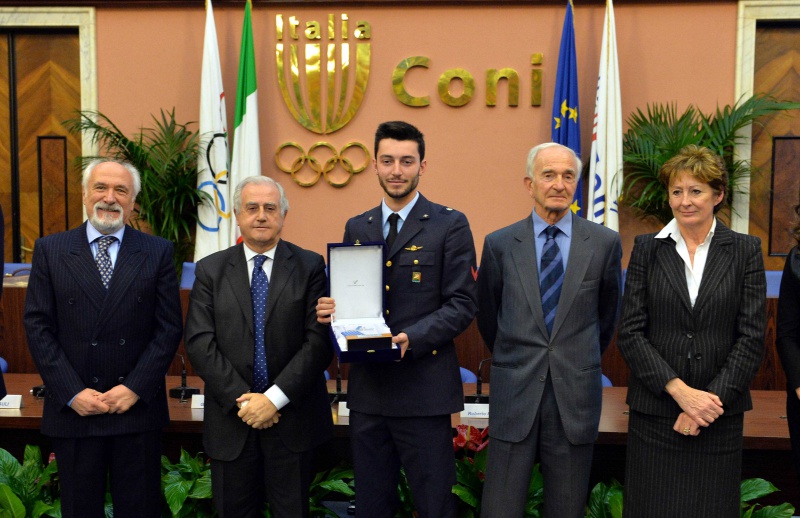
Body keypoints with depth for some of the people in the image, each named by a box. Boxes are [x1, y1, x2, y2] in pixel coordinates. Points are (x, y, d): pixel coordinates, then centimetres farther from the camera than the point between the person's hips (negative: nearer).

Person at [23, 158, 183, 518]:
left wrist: (135, 388, -10)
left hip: (138, 407, 0)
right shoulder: (50, 250, 4)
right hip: (73, 408, 1)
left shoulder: (158, 252, 2)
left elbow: (169, 328, -1)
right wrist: (72, 393, -9)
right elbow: (38, 327, 0)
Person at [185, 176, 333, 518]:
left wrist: (274, 398, -15)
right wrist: (242, 400, -12)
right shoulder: (210, 271, 4)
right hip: (231, 420, 1)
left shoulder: (310, 267, -1)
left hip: (293, 416, -1)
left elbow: (319, 341, -8)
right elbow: (199, 344, -4)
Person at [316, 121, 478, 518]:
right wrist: (331, 310, -7)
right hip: (367, 389, 5)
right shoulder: (356, 228, 12)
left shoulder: (450, 225, -2)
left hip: (424, 389, -4)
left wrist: (412, 338, -21)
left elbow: (462, 304, -7)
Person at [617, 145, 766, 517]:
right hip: (654, 412, 0)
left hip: (719, 414, 0)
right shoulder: (647, 249, 3)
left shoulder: (745, 250, 3)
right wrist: (680, 390, -12)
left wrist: (713, 399, -11)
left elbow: (752, 337, -2)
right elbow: (630, 333, -3)